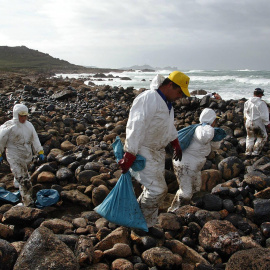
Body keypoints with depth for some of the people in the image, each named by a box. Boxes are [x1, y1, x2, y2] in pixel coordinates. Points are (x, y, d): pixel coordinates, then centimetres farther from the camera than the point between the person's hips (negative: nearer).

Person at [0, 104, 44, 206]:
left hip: (27, 156, 6)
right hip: (15, 158, -6)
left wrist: (40, 151, 3)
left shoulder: (29, 125, 8)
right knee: (24, 181, -12)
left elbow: (34, 139, 11)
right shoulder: (9, 126, -12)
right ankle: (28, 202, -8)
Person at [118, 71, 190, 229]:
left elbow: (170, 126, 26)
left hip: (158, 151, 10)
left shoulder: (167, 103, 10)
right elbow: (135, 129, -27)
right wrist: (129, 158, -28)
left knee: (154, 189, 13)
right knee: (158, 190, -10)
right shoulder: (148, 100, -23)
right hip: (143, 152, -10)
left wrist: (176, 145, 32)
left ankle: (147, 225, 27)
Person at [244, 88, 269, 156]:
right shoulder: (261, 103, -16)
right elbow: (264, 116, -15)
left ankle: (248, 152, 21)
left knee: (250, 138, 20)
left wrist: (245, 121, 25)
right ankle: (256, 151, 10)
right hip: (258, 123, -6)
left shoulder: (247, 102, 3)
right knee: (262, 137, 13)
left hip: (248, 123, 6)